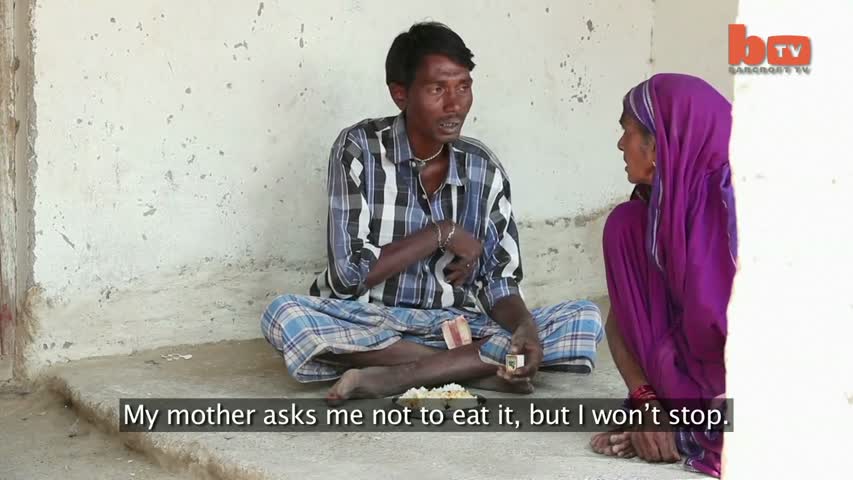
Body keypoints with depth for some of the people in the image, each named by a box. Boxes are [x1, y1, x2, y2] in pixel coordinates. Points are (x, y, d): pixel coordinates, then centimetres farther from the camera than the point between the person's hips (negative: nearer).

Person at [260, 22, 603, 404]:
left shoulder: (484, 169, 0)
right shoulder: (359, 148, -10)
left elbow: (499, 282, -1)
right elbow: (348, 274, -15)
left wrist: (525, 327, -23)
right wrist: (442, 234, -15)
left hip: (458, 325, 3)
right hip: (369, 324, -3)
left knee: (584, 320, -17)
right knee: (284, 316, -33)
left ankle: (390, 378, -24)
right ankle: (477, 368, -25)